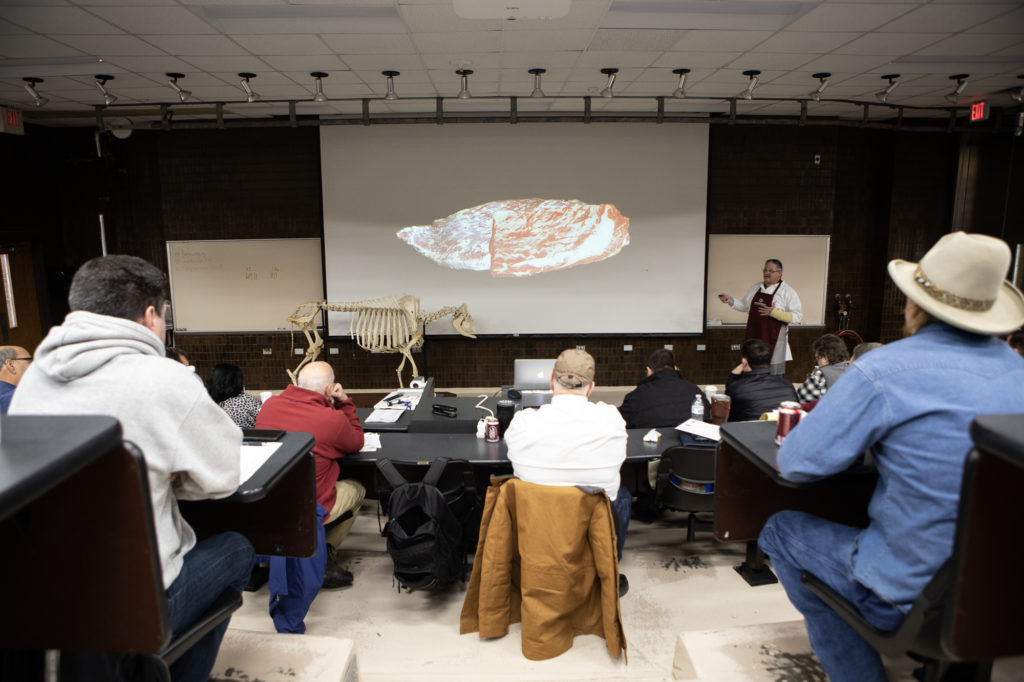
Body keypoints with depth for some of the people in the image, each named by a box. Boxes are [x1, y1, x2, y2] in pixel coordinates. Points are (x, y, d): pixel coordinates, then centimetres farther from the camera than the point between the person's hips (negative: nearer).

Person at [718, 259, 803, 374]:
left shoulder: (788, 292, -6)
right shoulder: (755, 288, 12)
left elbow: (797, 317, -11)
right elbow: (745, 305, 23)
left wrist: (774, 313, -22)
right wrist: (730, 300, 6)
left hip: (773, 341, -5)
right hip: (754, 337, 5)